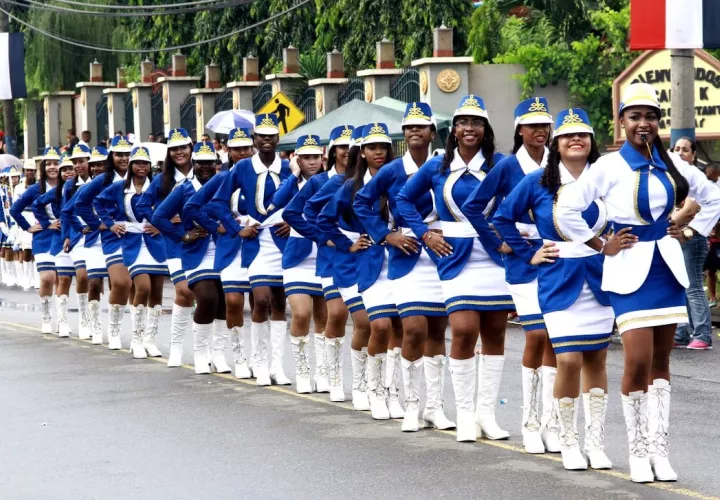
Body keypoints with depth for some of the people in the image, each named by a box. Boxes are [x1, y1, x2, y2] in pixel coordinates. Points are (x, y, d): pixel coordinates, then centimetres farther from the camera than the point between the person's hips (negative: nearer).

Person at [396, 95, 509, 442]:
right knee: (463, 331, -12)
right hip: (457, 258, -1)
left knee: (494, 334, 5)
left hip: (496, 258, 1)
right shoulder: (437, 167, 6)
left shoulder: (500, 164, 2)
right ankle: (464, 413, -1)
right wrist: (425, 234, 6)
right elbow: (404, 199, 15)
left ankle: (486, 413, 13)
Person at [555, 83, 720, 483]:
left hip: (667, 265, 4)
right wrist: (602, 247, -7)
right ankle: (638, 452, 1)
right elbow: (567, 210, -10)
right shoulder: (610, 166, -6)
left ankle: (659, 449, 11)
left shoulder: (672, 163, 7)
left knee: (661, 361, 6)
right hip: (631, 269, -4)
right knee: (638, 362, -12)